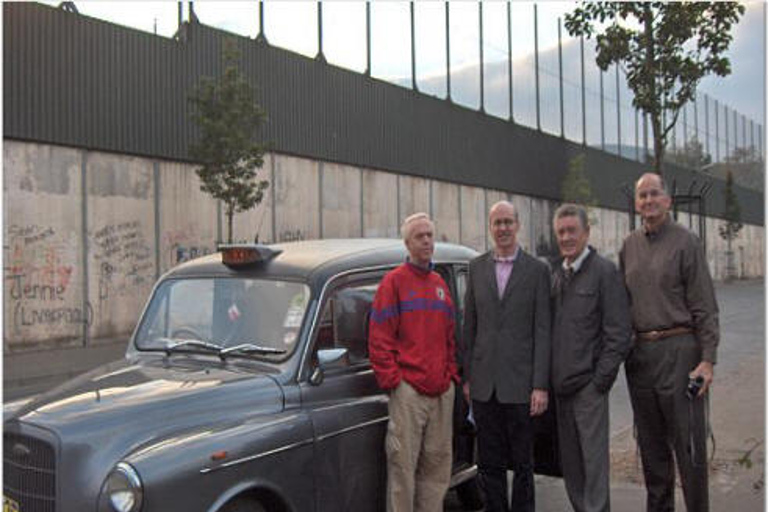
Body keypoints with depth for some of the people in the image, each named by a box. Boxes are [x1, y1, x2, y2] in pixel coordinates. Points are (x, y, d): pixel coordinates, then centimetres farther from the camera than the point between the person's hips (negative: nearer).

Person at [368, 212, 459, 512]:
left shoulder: (439, 284, 15)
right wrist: (392, 380, -11)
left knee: (437, 462, 12)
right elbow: (379, 339, -6)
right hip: (408, 389, -6)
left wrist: (452, 374, 11)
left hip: (442, 390, 6)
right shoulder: (394, 281, -2)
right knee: (402, 464, -2)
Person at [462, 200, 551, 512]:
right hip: (484, 382, 3)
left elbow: (542, 331, -4)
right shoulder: (477, 267, 8)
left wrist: (541, 384, -9)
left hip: (520, 381, -3)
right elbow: (469, 325, 10)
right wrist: (466, 376, 6)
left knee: (522, 462, 9)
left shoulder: (537, 270, -1)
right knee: (489, 462, 11)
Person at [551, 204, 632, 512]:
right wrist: (550, 378, 10)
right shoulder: (556, 275, 13)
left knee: (594, 457, -3)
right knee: (569, 460, 13)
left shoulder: (604, 271, -7)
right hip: (560, 384, 7)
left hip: (588, 384, -6)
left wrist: (601, 379, -12)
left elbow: (619, 332, -10)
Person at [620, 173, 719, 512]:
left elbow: (704, 306, -7)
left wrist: (708, 359, -13)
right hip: (639, 353, 5)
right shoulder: (629, 246, 12)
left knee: (688, 442, -2)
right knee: (651, 443, 13)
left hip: (678, 348, -5)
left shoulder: (685, 242, -3)